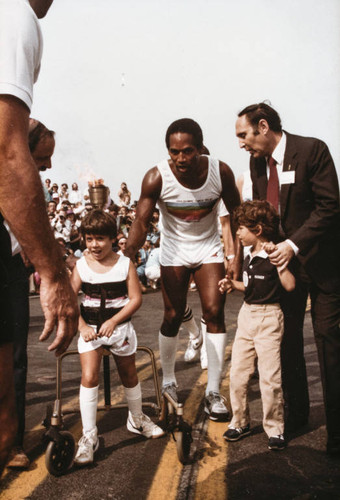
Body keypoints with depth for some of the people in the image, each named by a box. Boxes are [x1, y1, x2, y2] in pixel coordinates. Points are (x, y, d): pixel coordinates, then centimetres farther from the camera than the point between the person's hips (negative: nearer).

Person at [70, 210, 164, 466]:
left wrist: (113, 322, -17)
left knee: (129, 375, 15)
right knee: (89, 377, -13)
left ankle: (137, 419, 40)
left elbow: (136, 299, -10)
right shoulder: (81, 265, -5)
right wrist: (82, 326, -14)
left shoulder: (125, 264, -8)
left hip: (120, 327, 0)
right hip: (90, 328, 0)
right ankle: (89, 435, -3)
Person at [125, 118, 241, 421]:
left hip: (209, 248, 1)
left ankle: (213, 392, 1)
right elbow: (141, 223, -24)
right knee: (173, 317, 1)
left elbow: (236, 214, -5)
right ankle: (168, 382, 22)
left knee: (214, 313, -7)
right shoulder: (157, 178, -22)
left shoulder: (220, 172, -18)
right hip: (174, 251, -1)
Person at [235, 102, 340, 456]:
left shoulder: (312, 150, -13)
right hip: (280, 258, 6)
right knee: (287, 338, 10)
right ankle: (295, 414, 26)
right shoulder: (257, 162, 7)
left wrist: (294, 244, -21)